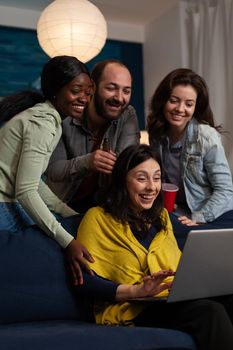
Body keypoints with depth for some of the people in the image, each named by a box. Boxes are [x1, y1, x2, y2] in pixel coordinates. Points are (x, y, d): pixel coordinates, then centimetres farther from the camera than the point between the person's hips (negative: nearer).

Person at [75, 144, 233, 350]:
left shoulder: (161, 216, 24)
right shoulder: (98, 219, 2)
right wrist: (137, 291, -17)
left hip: (176, 300, 6)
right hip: (133, 310, -6)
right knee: (210, 310, -32)